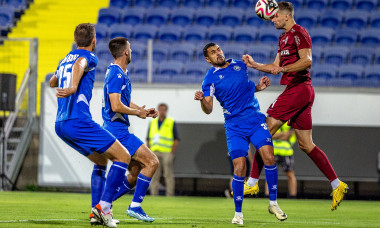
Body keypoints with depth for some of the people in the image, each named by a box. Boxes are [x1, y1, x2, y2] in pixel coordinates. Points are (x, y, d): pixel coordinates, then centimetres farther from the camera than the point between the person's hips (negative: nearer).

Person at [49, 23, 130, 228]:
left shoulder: (65, 60, 22)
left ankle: (96, 209, 13)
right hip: (78, 121, -9)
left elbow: (52, 82, 42)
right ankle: (104, 205, -16)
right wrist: (74, 87, -44)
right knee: (123, 156, -6)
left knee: (101, 160, 24)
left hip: (60, 125, 9)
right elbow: (79, 64, -27)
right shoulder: (89, 57, -1)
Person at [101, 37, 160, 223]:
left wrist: (144, 110, 16)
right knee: (152, 162, -14)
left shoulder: (122, 73, 17)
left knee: (137, 173, 12)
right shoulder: (116, 74, -15)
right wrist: (138, 113, -10)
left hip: (119, 130, 10)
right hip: (117, 130, -10)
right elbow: (116, 106, -23)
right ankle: (135, 206, -13)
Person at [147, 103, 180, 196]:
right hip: (155, 153, 4)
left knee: (168, 175, -6)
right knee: (154, 175, 0)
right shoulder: (153, 123, 14)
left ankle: (170, 195, -6)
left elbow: (176, 139, 0)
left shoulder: (171, 123, 3)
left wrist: (172, 153, -10)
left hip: (167, 153, -4)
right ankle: (154, 195, 1)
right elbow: (148, 139, 16)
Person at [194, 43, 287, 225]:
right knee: (239, 168, -13)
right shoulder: (210, 78, 0)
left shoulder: (239, 65, 11)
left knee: (269, 156, -16)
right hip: (234, 126, -3)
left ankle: (273, 203, 0)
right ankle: (238, 213, 4)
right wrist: (202, 100, -30)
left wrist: (258, 87, 7)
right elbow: (208, 109, -9)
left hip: (255, 119, 3)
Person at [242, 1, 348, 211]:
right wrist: (254, 65, 17)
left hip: (298, 89, -10)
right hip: (298, 90, 10)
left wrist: (283, 69, -25)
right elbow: (276, 66, 27)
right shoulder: (284, 37, 22)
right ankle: (337, 185, 6)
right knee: (306, 145, 8)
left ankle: (252, 182, -8)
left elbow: (307, 60, -20)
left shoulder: (298, 33, -8)